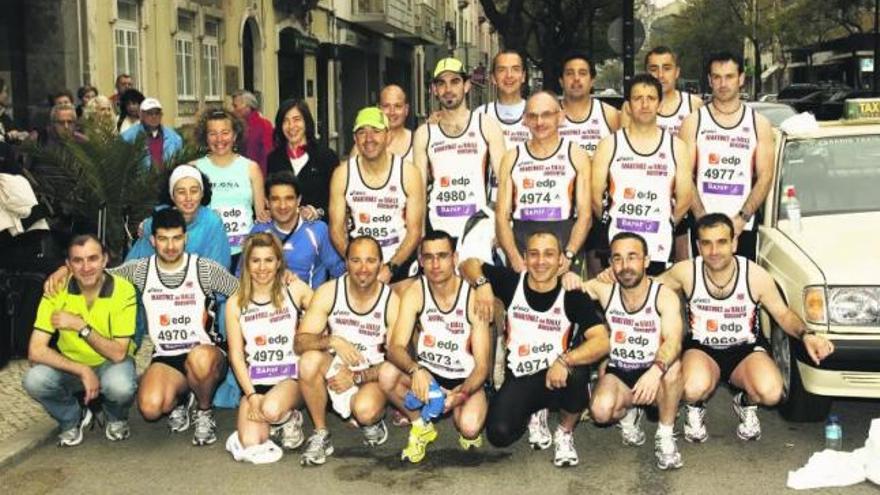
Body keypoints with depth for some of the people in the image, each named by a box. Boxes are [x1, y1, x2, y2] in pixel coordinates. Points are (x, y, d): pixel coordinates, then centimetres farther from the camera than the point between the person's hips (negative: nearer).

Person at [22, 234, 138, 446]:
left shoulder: (123, 290, -20)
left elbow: (118, 353, -23)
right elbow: (36, 351, -21)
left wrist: (81, 326, -34)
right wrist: (83, 371, -30)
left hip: (110, 364, -2)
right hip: (70, 364, 2)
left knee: (121, 385, -36)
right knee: (34, 380, -29)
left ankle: (115, 417, 3)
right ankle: (72, 419, 4)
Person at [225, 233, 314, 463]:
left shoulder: (295, 290, 0)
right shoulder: (236, 304, 3)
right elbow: (236, 355, 1)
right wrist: (252, 396, -9)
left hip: (291, 377, -2)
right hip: (254, 383, 2)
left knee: (271, 409, -36)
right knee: (250, 446, -19)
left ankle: (290, 420, 3)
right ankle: (271, 425, 17)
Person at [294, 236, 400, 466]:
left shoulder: (392, 301, -12)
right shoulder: (329, 292, -9)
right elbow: (299, 342, -14)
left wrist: (357, 377, -21)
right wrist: (332, 341, -34)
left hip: (370, 377, -2)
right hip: (335, 369, 2)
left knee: (365, 411, -33)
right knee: (309, 360, -30)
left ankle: (373, 422, 7)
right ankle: (320, 434, -11)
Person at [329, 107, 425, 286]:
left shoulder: (408, 174, -5)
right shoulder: (342, 175, -1)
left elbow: (414, 231, -4)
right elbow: (336, 229, 0)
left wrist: (390, 268, -16)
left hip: (399, 265, -1)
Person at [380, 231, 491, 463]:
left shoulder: (473, 297, -20)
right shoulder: (415, 292, -12)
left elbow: (482, 365, -19)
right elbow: (395, 348, -20)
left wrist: (460, 394, -38)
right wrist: (415, 370, -43)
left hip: (466, 380, -3)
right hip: (427, 373, 3)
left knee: (469, 427, -31)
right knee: (387, 375, -27)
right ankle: (421, 426, 1)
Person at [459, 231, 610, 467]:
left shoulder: (573, 296, -11)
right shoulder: (512, 283, -5)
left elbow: (601, 342, -23)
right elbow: (469, 265, 7)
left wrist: (564, 361, -40)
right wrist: (481, 283, -16)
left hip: (557, 377, -2)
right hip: (519, 379, 2)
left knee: (576, 372, -37)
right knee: (499, 434, -23)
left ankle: (565, 433, -3)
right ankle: (534, 415, 18)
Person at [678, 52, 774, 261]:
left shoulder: (759, 124, 7)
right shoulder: (693, 122, 4)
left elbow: (765, 177, 2)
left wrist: (742, 218, -10)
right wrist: (703, 218, -13)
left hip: (744, 226, 1)